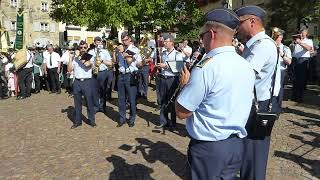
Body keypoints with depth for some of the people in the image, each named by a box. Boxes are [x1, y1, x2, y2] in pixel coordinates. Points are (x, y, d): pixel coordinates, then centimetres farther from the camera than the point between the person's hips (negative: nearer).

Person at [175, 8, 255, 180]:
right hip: (236, 145, 7)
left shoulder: (206, 67, -23)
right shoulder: (247, 66, 2)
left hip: (208, 147, -7)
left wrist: (185, 84, -3)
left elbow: (181, 112, -19)